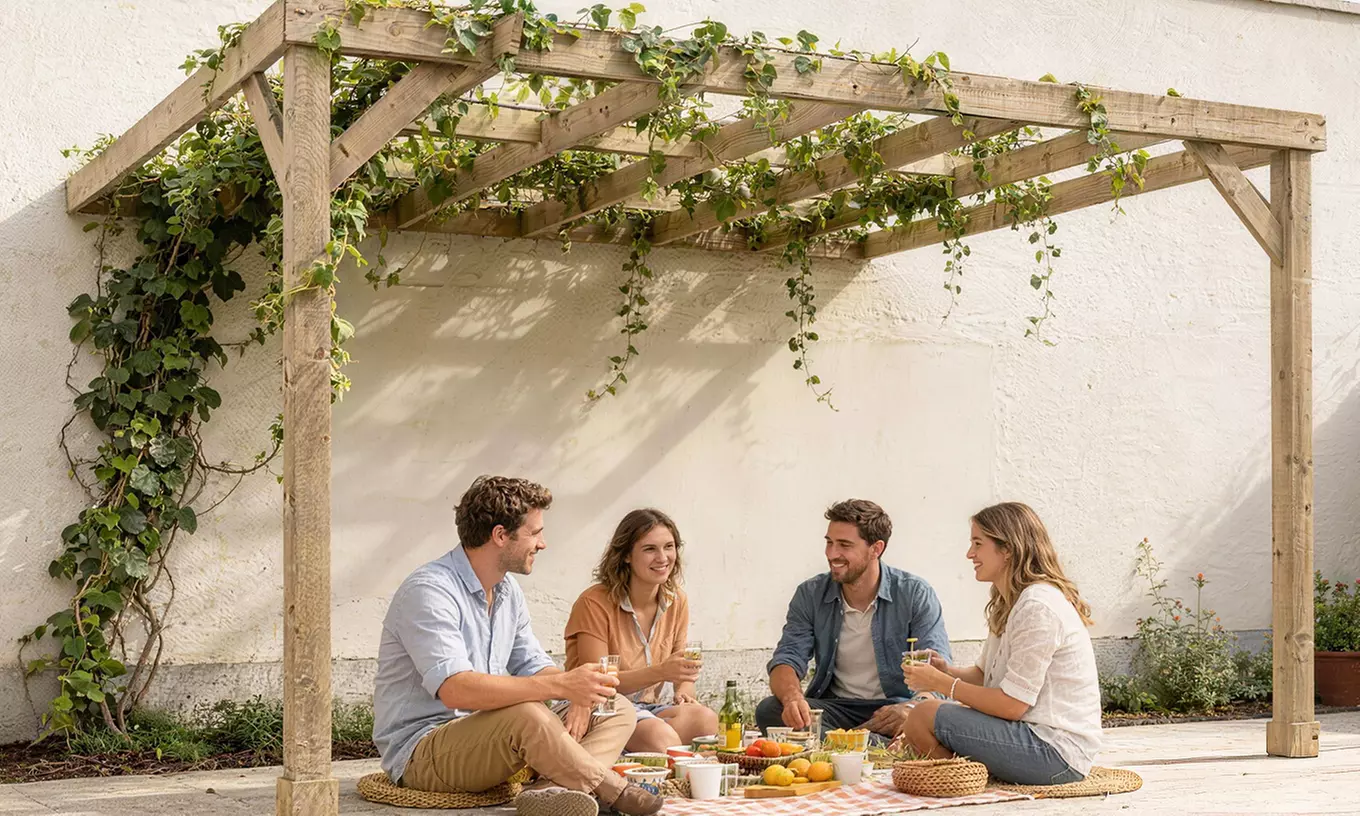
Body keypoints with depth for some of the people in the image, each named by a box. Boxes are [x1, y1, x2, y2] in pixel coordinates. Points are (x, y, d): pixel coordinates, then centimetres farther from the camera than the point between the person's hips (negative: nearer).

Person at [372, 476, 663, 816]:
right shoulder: (428, 591, -19)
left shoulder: (508, 591, 12)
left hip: (488, 742, 10)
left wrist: (576, 697, -10)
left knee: (618, 711, -2)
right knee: (528, 715, -38)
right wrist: (560, 685, -38)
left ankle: (553, 789, -30)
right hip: (421, 754, -10)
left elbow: (533, 666, 15)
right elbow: (455, 689, -32)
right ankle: (611, 788, -15)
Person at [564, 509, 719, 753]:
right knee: (660, 735, -38)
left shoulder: (677, 602, 8)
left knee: (705, 718, -28)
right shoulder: (595, 604, -11)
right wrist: (660, 672, -28)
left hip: (652, 708, 6)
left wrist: (684, 694, -11)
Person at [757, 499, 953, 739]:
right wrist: (792, 698, -31)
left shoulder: (915, 595, -6)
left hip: (893, 708, -3)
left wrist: (911, 708, -38)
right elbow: (787, 660, -5)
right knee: (769, 711, -27)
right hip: (835, 708, 4)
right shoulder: (810, 595, 3)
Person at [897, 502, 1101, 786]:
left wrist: (942, 683, -12)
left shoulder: (1038, 606, -18)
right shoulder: (1008, 603, 15)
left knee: (924, 717, -17)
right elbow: (984, 674, 17)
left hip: (1055, 752, -10)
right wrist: (946, 670, -4)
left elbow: (1012, 704, -19)